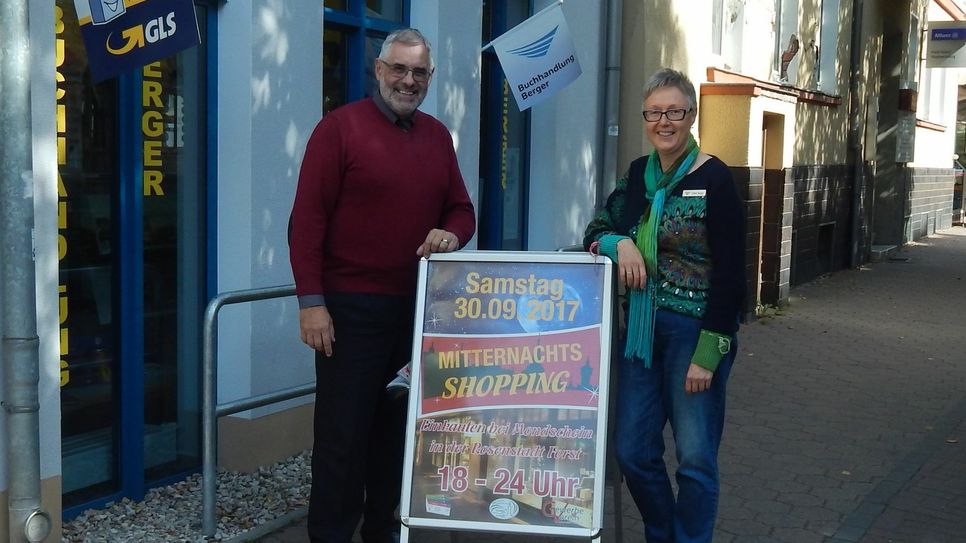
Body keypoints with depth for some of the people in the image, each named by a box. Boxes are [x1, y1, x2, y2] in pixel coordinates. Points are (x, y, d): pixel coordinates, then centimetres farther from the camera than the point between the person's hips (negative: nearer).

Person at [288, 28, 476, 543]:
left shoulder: (437, 135, 12)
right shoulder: (340, 127, -5)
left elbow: (461, 209, 16)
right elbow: (307, 218, -10)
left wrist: (451, 234, -8)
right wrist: (311, 301, -15)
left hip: (417, 307, 6)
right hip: (351, 307, -5)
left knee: (397, 425, 13)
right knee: (343, 430, 1)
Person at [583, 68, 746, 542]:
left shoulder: (714, 179, -10)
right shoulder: (638, 174, 8)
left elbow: (729, 274, -13)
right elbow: (595, 232, 11)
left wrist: (707, 353, -17)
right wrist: (618, 243, -13)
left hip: (695, 329, -6)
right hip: (642, 328, 6)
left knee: (694, 456, 1)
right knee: (631, 450, 9)